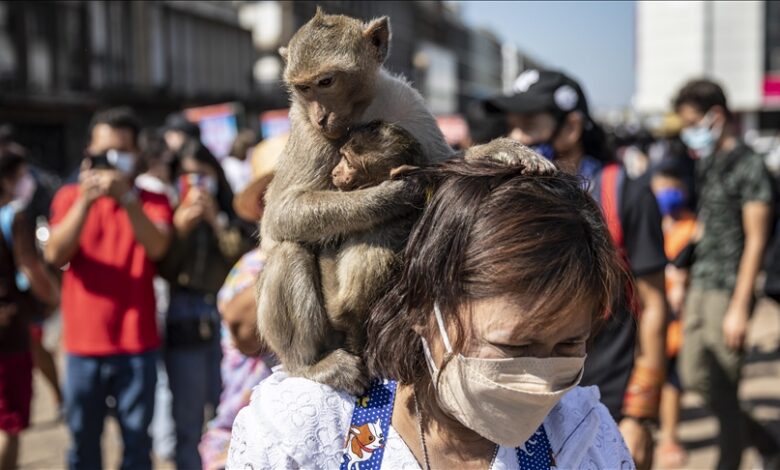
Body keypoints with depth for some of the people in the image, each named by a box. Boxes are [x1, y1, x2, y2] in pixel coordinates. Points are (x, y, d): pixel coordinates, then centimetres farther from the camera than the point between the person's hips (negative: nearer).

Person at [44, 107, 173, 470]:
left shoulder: (153, 201, 4)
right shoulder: (69, 197, 6)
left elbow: (156, 247, -16)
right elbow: (55, 255, -9)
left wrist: (127, 197, -28)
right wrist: (85, 201, -20)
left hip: (137, 344, -1)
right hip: (83, 343, 1)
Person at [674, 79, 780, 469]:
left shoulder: (749, 166, -10)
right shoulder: (704, 165, 13)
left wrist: (739, 307, -17)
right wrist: (686, 289, 13)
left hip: (728, 291, -8)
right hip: (699, 286, 8)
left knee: (724, 391, -1)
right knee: (695, 378, 13)